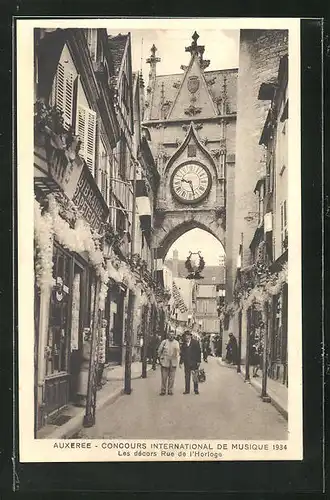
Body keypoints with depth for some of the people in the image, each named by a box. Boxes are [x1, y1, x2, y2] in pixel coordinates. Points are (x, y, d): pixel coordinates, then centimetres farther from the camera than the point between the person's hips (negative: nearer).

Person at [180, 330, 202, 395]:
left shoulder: (196, 342, -1)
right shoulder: (184, 344, 6)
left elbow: (198, 352, -2)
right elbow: (182, 353, 9)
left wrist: (198, 361, -7)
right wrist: (181, 362, 5)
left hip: (194, 362, -3)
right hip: (187, 363, 3)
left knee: (195, 376, 0)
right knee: (187, 377, 8)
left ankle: (196, 389, 11)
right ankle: (187, 390, 15)